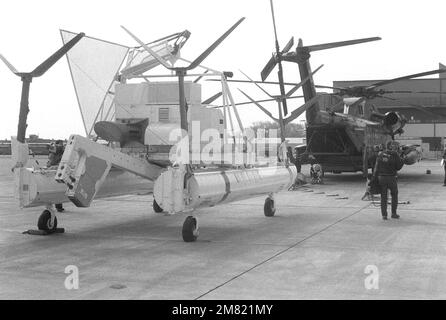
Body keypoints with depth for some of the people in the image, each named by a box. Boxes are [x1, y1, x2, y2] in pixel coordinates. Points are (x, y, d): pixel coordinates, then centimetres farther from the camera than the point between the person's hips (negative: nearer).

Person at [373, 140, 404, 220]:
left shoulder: (380, 154, 2)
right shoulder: (395, 155, -6)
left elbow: (376, 166, 0)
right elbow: (398, 167, -1)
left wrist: (375, 176, 5)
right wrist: (402, 160, 14)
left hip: (381, 177, 2)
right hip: (391, 177, -2)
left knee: (383, 196, 8)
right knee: (394, 195, 16)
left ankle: (384, 215, 6)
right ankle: (393, 213, 16)